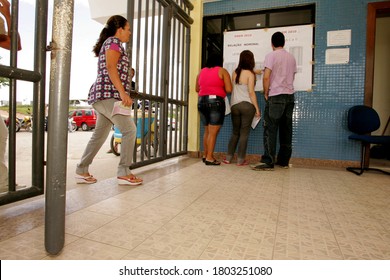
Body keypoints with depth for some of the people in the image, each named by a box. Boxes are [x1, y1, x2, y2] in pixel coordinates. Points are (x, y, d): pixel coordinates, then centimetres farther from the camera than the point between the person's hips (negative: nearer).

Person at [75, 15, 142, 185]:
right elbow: (111, 67, -14)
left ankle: (81, 172, 14)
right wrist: (123, 93, -22)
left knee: (99, 135, 9)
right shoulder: (114, 41, 0)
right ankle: (123, 173, -11)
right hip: (109, 95, -10)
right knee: (129, 129, -13)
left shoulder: (108, 44, 29)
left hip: (103, 97, 10)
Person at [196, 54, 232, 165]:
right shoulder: (222, 71, 1)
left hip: (201, 101, 6)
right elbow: (229, 89, -6)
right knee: (213, 132, -4)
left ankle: (205, 155, 21)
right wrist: (220, 89, 14)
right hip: (216, 101, -5)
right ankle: (209, 158, -5)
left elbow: (197, 89, 21)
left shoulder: (201, 72, 15)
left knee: (207, 131, 16)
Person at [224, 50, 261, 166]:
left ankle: (228, 157, 15)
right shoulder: (250, 73, -6)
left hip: (234, 105, 5)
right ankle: (240, 160, 5)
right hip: (247, 105, -5)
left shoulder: (235, 73, 9)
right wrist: (257, 108, -5)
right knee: (244, 133, 2)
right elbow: (251, 92, -10)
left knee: (235, 132, 15)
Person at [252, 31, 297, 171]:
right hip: (289, 96, 6)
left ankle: (268, 162, -9)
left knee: (270, 130, -7)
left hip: (275, 96, -6)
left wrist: (266, 93, -3)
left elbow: (266, 77, -13)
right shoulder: (291, 57, 15)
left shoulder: (271, 56, -4)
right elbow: (292, 77, 17)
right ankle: (283, 160, 13)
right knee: (286, 130, 7)